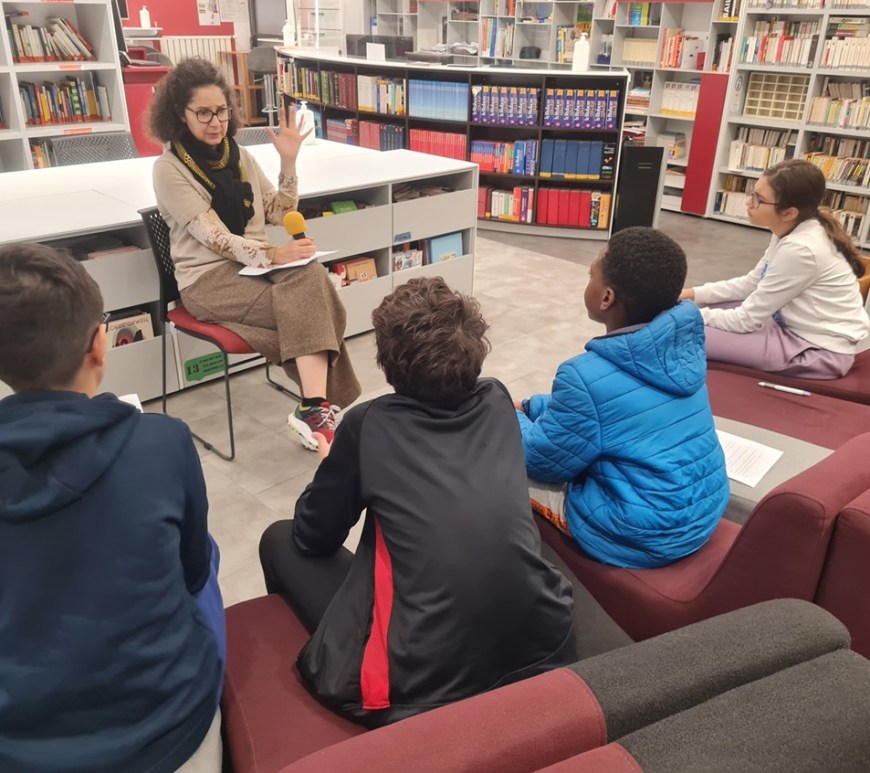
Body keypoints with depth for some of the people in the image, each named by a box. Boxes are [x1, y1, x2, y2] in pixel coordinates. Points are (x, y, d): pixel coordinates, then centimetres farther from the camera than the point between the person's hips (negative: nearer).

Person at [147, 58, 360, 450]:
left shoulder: (239, 156, 13)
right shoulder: (169, 169, -5)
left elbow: (279, 213, 12)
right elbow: (214, 238, -15)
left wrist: (288, 160, 1)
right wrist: (272, 254, -29)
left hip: (253, 265, 5)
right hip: (208, 278, -5)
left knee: (312, 275, -29)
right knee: (306, 302, -28)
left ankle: (316, 407, -35)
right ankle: (319, 406, -22)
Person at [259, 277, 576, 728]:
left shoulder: (368, 425, -8)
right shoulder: (497, 402, 4)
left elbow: (313, 537, 6)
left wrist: (335, 467, 25)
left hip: (425, 685, -5)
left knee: (281, 541, 16)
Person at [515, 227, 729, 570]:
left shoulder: (586, 376, -26)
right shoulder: (684, 343, -3)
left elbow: (544, 461, -11)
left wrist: (512, 420, 7)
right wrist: (529, 407, 10)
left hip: (641, 537, -7)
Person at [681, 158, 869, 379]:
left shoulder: (800, 249, -26)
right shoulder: (791, 232, 1)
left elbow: (747, 319, -20)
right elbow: (750, 284, 13)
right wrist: (692, 294, 4)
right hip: (796, 329, 10)